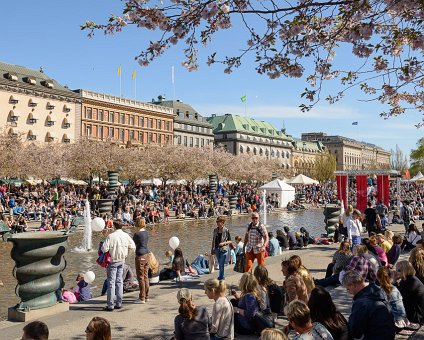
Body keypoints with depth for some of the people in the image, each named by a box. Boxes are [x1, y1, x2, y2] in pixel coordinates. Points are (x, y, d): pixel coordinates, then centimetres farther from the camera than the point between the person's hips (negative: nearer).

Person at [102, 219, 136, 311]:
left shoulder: (111, 236, -16)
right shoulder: (126, 236, -2)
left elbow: (104, 249, -19)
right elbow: (133, 247, 3)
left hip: (113, 260, -5)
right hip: (122, 260, 5)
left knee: (111, 282, -1)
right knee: (119, 281, 13)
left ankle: (110, 305, 0)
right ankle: (119, 303, 16)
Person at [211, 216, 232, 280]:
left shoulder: (226, 230, -7)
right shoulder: (215, 230, 6)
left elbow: (230, 241, -2)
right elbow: (213, 240, 14)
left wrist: (223, 243, -19)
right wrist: (212, 249, 12)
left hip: (223, 249, -5)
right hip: (217, 249, 5)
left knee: (221, 265, -6)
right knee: (220, 265, 13)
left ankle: (220, 278, 1)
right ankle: (222, 277, 26)